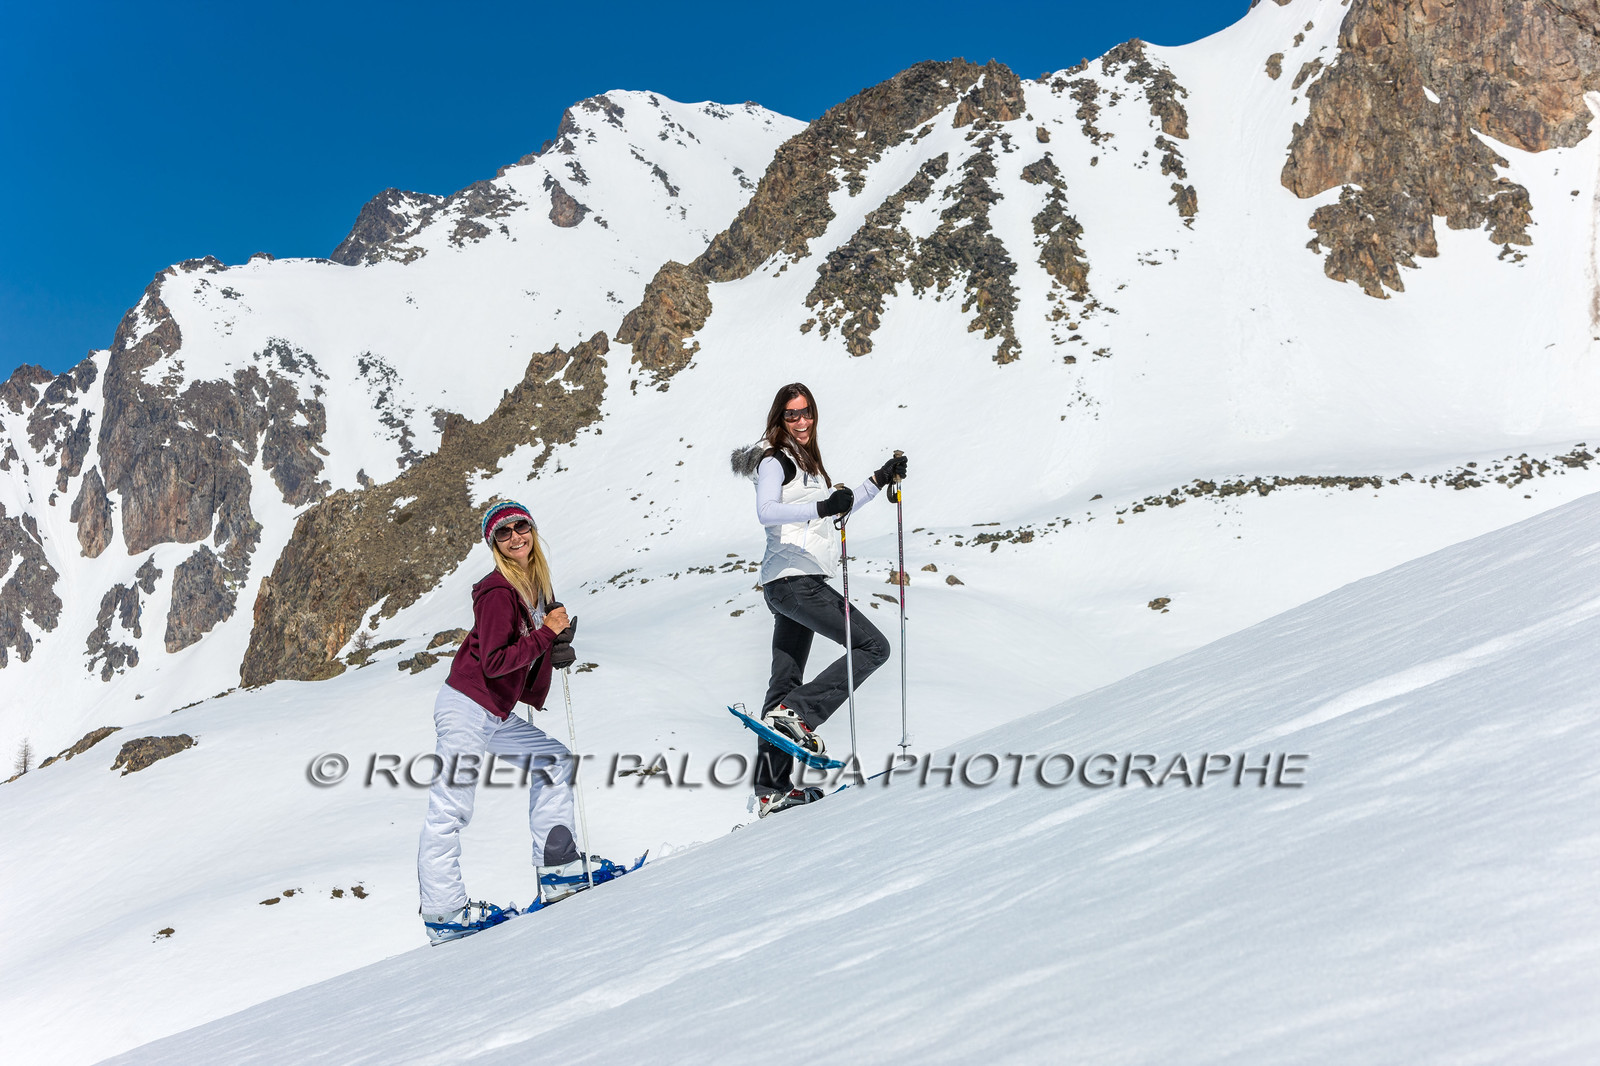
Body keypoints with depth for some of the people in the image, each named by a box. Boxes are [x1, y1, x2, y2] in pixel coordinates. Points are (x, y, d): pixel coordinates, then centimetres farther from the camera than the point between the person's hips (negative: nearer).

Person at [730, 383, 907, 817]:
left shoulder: (807, 462, 22)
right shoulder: (775, 460, -7)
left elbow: (837, 511, 33)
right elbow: (766, 511, -25)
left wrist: (880, 480, 23)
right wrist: (821, 507, -37)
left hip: (797, 584, 9)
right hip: (793, 579, -9)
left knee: (785, 682, 9)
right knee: (873, 646, -13)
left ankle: (770, 788, 12)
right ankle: (798, 713, -18)